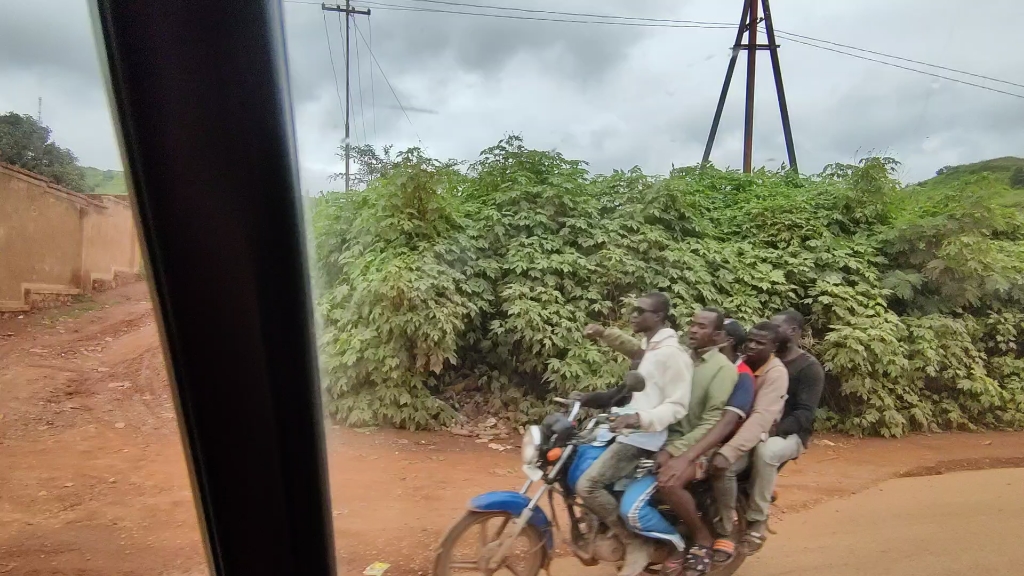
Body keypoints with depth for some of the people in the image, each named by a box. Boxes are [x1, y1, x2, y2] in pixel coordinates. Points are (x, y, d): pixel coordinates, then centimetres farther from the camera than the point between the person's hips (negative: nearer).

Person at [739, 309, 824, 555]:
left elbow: (805, 414, -16)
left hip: (790, 432, -6)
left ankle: (757, 519, -21)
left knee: (764, 452, -38)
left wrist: (775, 430, -30)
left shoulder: (810, 368, -6)